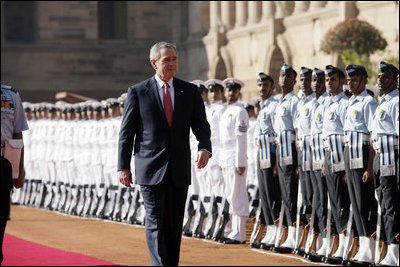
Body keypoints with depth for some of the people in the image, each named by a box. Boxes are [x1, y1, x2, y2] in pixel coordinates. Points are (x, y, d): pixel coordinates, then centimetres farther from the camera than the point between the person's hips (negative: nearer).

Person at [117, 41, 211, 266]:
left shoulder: (190, 91, 8)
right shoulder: (138, 92, 1)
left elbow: (201, 125, 2)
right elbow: (126, 132, 3)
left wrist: (205, 148, -19)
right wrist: (124, 167, -1)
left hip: (179, 171, 3)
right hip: (151, 171, -3)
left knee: (174, 226, 8)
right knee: (156, 223, -10)